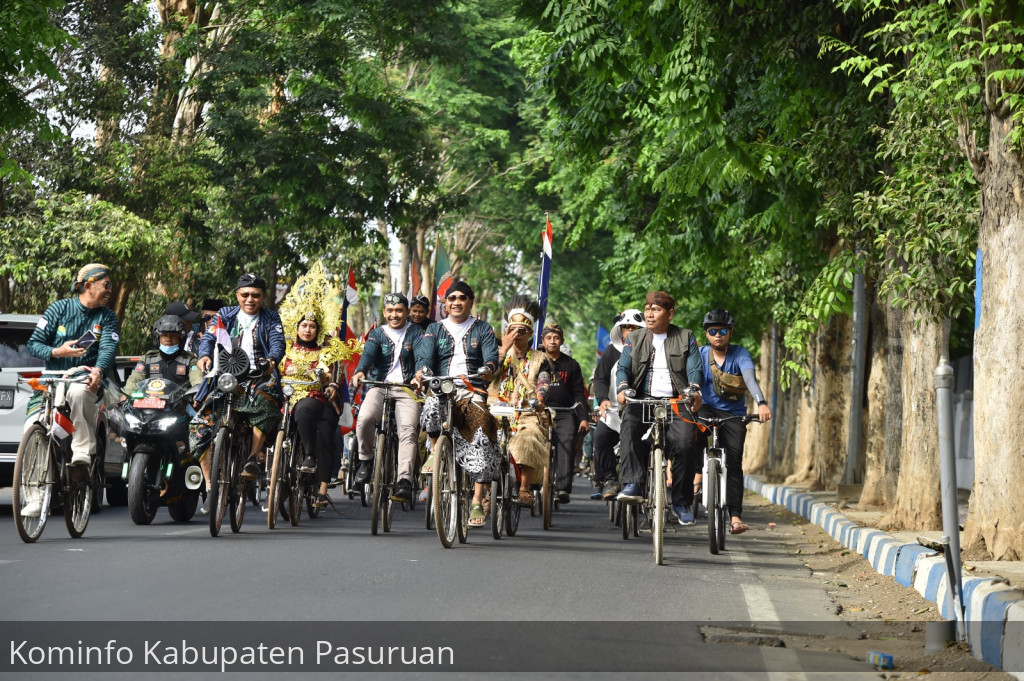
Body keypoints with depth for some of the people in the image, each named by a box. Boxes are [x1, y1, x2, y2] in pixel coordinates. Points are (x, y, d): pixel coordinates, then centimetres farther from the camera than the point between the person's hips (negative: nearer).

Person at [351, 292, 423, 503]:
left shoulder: (415, 333, 9)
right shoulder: (377, 334, 12)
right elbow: (368, 353, -8)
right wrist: (360, 372, -30)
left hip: (407, 389, -1)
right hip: (379, 387, 1)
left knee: (408, 430, -24)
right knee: (365, 419, -28)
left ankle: (404, 481, -32)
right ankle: (366, 461, -5)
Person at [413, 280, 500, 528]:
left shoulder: (483, 329, 15)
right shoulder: (434, 329, 17)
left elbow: (491, 356, -1)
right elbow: (425, 356, 1)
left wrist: (488, 368, -26)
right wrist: (420, 373, -22)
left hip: (474, 392, -1)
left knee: (482, 436, -24)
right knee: (431, 409, -37)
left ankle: (478, 499, -22)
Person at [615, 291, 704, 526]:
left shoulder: (685, 338, 11)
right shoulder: (634, 339, 15)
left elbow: (695, 370, 0)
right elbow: (623, 368, 5)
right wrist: (622, 388, -17)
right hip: (643, 400, 1)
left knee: (685, 442, -26)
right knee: (629, 426, -34)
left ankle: (682, 502, -9)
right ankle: (633, 485, -37)